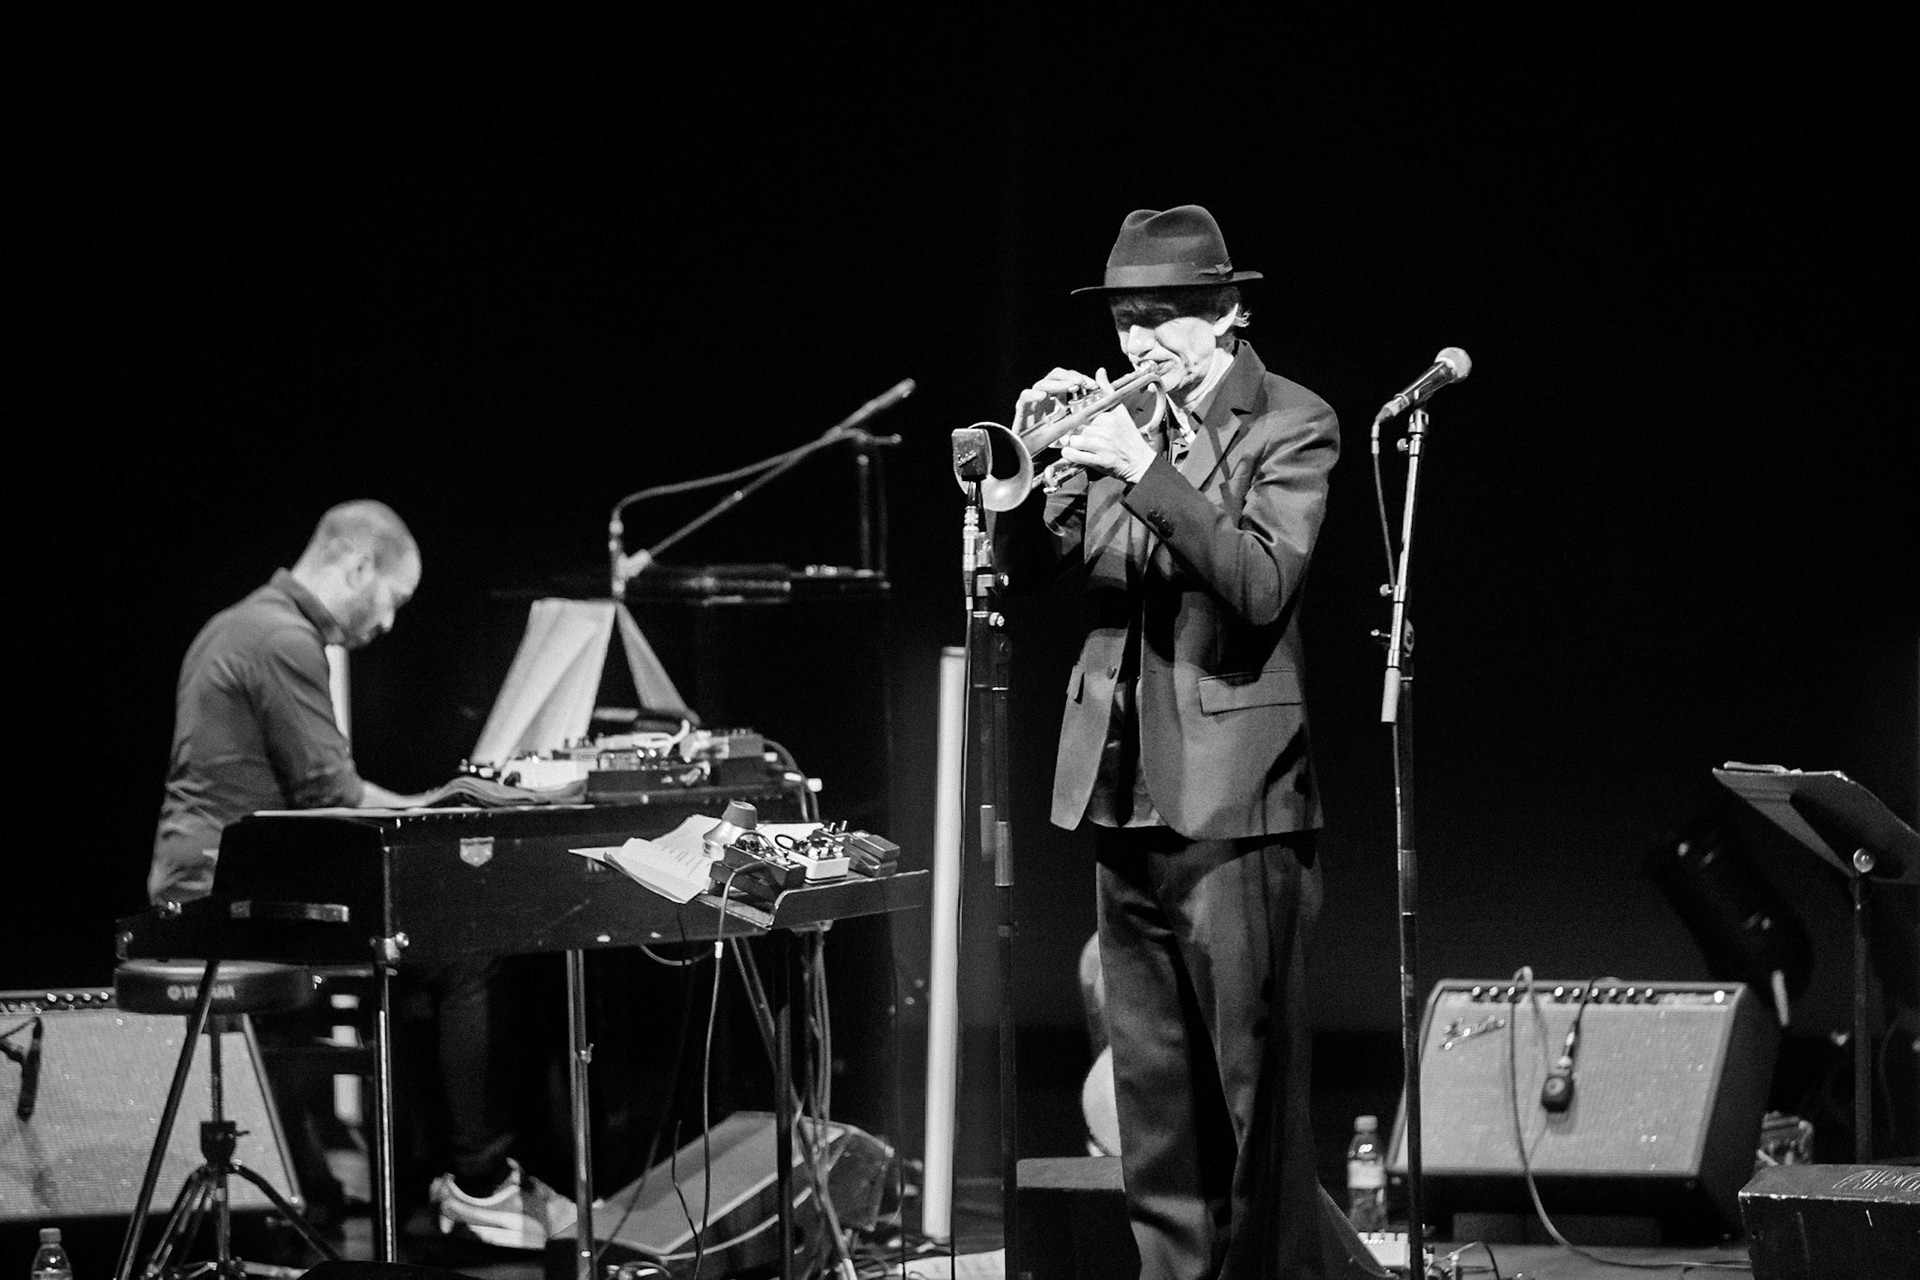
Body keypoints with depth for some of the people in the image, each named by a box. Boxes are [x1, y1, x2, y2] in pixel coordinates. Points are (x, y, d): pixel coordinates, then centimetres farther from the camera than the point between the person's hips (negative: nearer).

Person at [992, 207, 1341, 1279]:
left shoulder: (1293, 426, -4)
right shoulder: (1119, 419, 11)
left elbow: (1261, 585, -18)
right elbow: (1023, 570, 6)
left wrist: (1148, 473, -26)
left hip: (1234, 800, -6)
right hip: (1124, 790, 6)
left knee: (1256, 1090, -4)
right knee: (1154, 1095, 10)